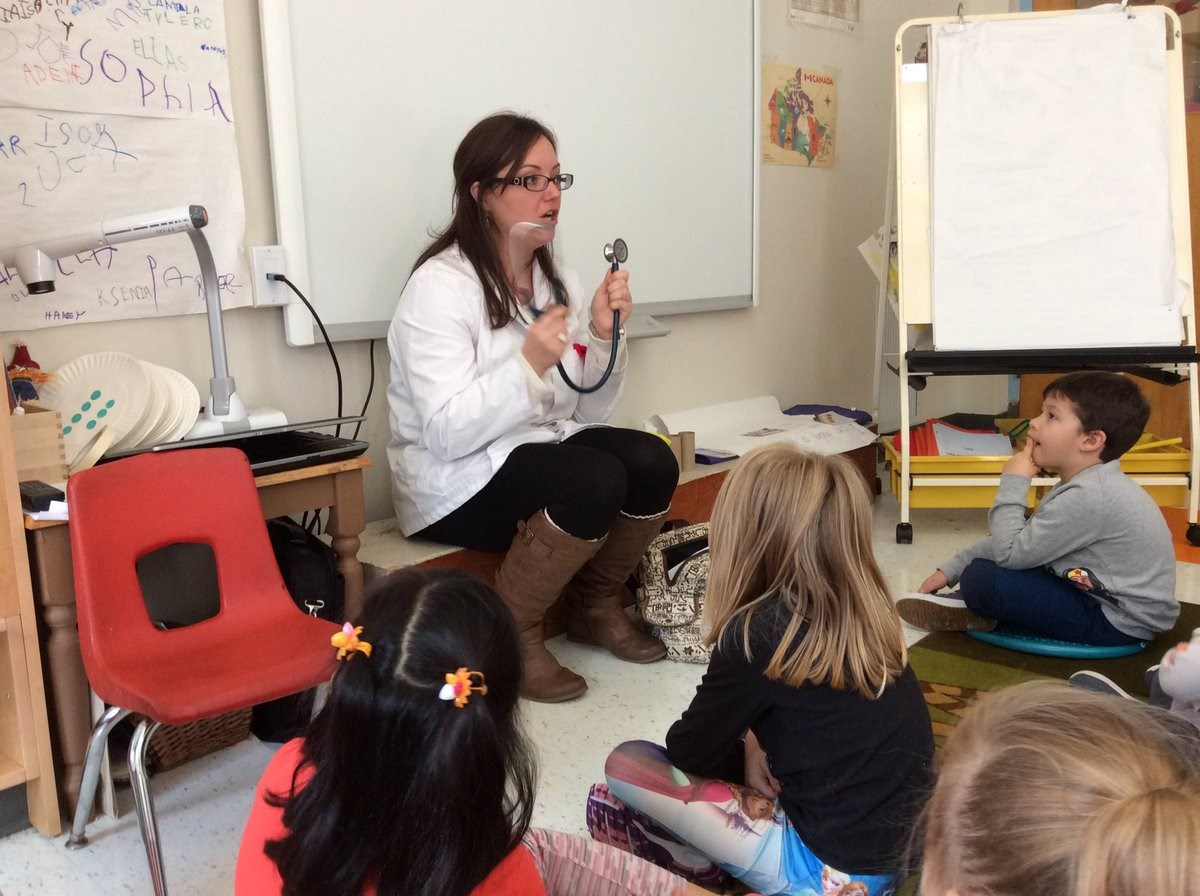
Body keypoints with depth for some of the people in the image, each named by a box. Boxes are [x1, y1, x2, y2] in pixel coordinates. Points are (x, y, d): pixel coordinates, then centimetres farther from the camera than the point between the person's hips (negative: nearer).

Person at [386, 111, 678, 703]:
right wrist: (530, 364, -32)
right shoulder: (440, 285, -15)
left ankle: (597, 606, 7)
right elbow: (447, 433, -23)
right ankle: (510, 636, -9)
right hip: (455, 484, -7)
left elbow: (588, 412, 7)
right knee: (595, 480, -30)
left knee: (652, 462, -18)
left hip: (542, 449, 7)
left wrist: (604, 335, -9)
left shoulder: (557, 282, 8)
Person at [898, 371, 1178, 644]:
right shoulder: (1090, 484, 7)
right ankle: (967, 603, 3)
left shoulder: (1088, 496, -26)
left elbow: (1008, 553, -25)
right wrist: (951, 570, 9)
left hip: (1120, 621, -11)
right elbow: (1019, 542, 12)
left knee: (981, 579, -19)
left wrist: (1013, 484, -15)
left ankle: (975, 611, 11)